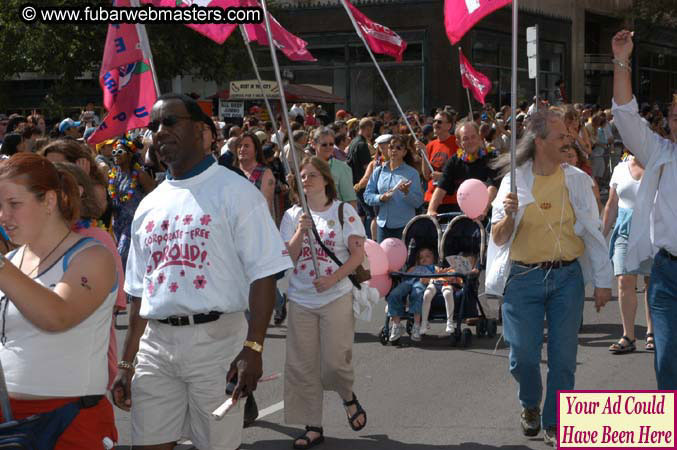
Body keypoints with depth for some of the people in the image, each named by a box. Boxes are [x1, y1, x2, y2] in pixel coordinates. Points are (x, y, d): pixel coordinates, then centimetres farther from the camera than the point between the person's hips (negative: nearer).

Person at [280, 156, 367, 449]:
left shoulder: (344, 211, 0)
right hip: (300, 300, 3)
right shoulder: (293, 215, 9)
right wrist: (301, 231, -13)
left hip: (336, 297, -3)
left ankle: (348, 397, 25)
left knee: (335, 361, -8)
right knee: (302, 366, 1)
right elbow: (287, 257, 2)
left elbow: (358, 254, -4)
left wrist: (333, 278, -16)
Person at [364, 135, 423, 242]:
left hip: (404, 226, -3)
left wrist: (407, 193, -23)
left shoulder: (412, 173, 1)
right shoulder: (379, 171, 11)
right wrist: (381, 198, -10)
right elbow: (367, 195, 8)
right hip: (383, 224, 3)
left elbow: (418, 201, -6)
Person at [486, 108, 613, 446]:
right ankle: (530, 405, 31)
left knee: (564, 355, 1)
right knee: (523, 354, 1)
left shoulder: (577, 180, 2)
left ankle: (554, 424, 15)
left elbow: (594, 232, 6)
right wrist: (509, 216, -20)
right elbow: (498, 239, 1)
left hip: (567, 276, 1)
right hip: (524, 277, -1)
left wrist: (602, 281, 3)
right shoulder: (514, 180, -1)